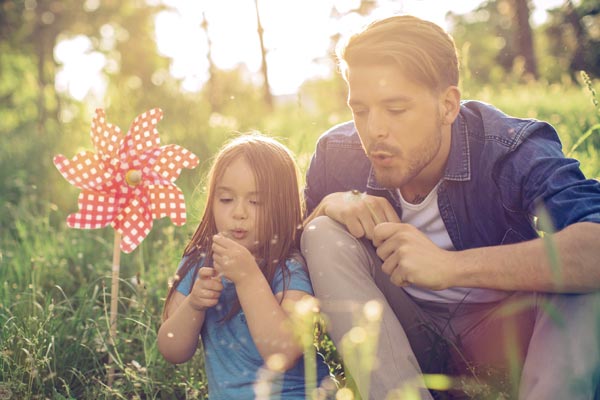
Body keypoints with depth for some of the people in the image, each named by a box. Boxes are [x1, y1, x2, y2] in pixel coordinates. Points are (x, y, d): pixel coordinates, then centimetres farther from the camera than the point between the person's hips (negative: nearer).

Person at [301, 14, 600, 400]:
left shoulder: (512, 150, -23)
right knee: (324, 235, -20)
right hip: (401, 338, 4)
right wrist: (329, 206, -22)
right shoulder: (337, 154, -11)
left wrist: (452, 266, -47)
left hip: (501, 338, -3)